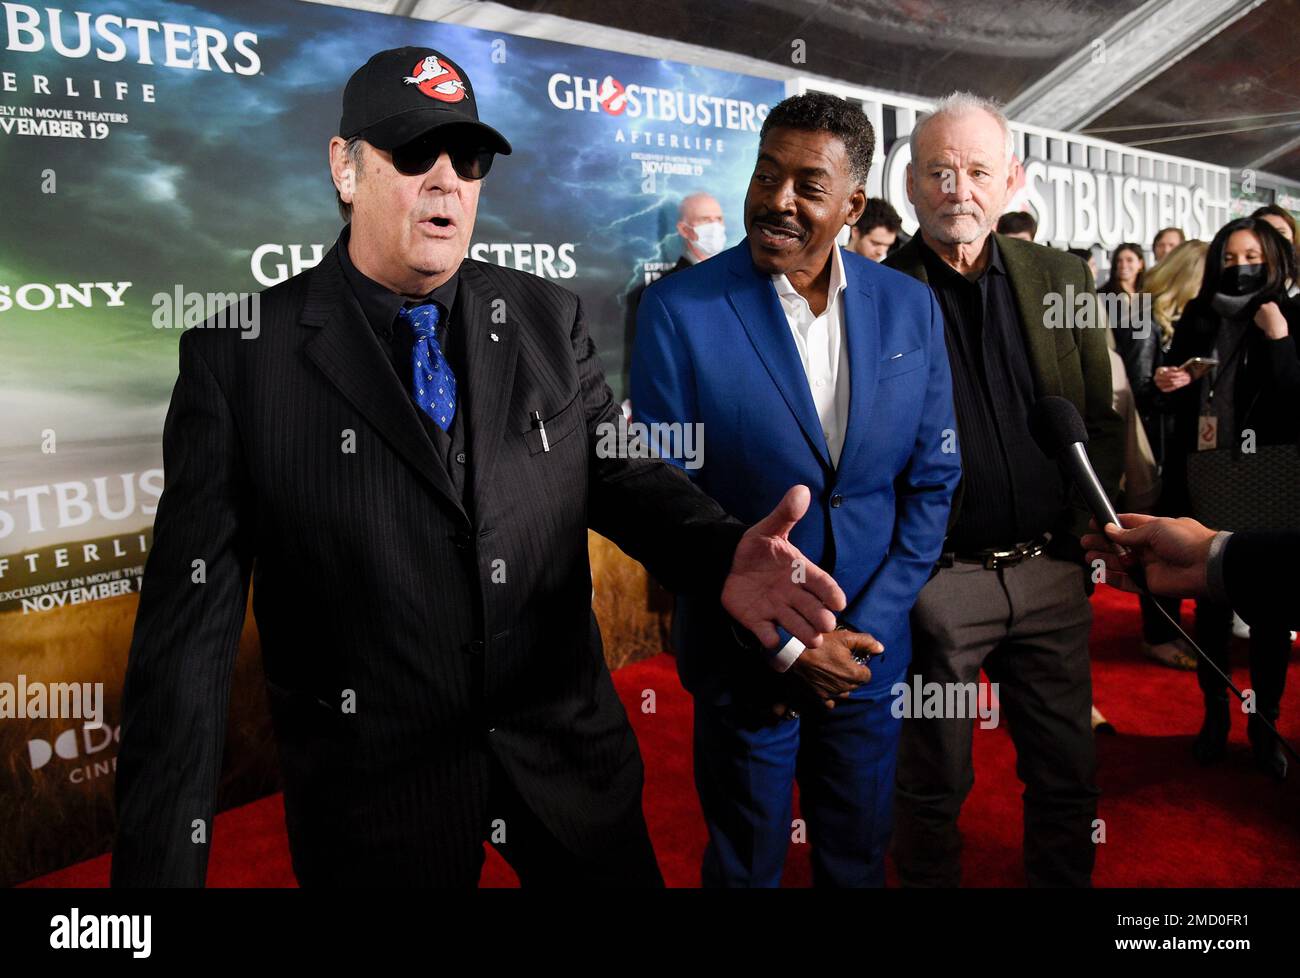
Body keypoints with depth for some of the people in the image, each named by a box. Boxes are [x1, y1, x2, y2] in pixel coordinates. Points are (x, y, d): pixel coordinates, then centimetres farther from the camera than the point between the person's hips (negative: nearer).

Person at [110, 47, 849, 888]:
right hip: (372, 800, -2)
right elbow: (193, 614, -10)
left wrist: (723, 557, -22)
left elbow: (620, 471, 0)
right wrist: (161, 858, -12)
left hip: (570, 760, 3)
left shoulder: (551, 320, 0)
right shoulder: (239, 353, -9)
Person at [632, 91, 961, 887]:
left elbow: (933, 478, 2)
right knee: (746, 865, 17)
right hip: (745, 660, -3)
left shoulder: (911, 307, -1)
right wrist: (785, 645, -13)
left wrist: (865, 628, -7)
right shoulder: (680, 309, -12)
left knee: (859, 859, 22)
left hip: (869, 645, 3)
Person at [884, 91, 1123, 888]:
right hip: (933, 580, -3)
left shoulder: (1061, 278, 5)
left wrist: (1084, 531, 0)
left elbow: (1102, 423, 9)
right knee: (934, 786, 13)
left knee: (1068, 778, 17)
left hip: (1052, 573, 4)